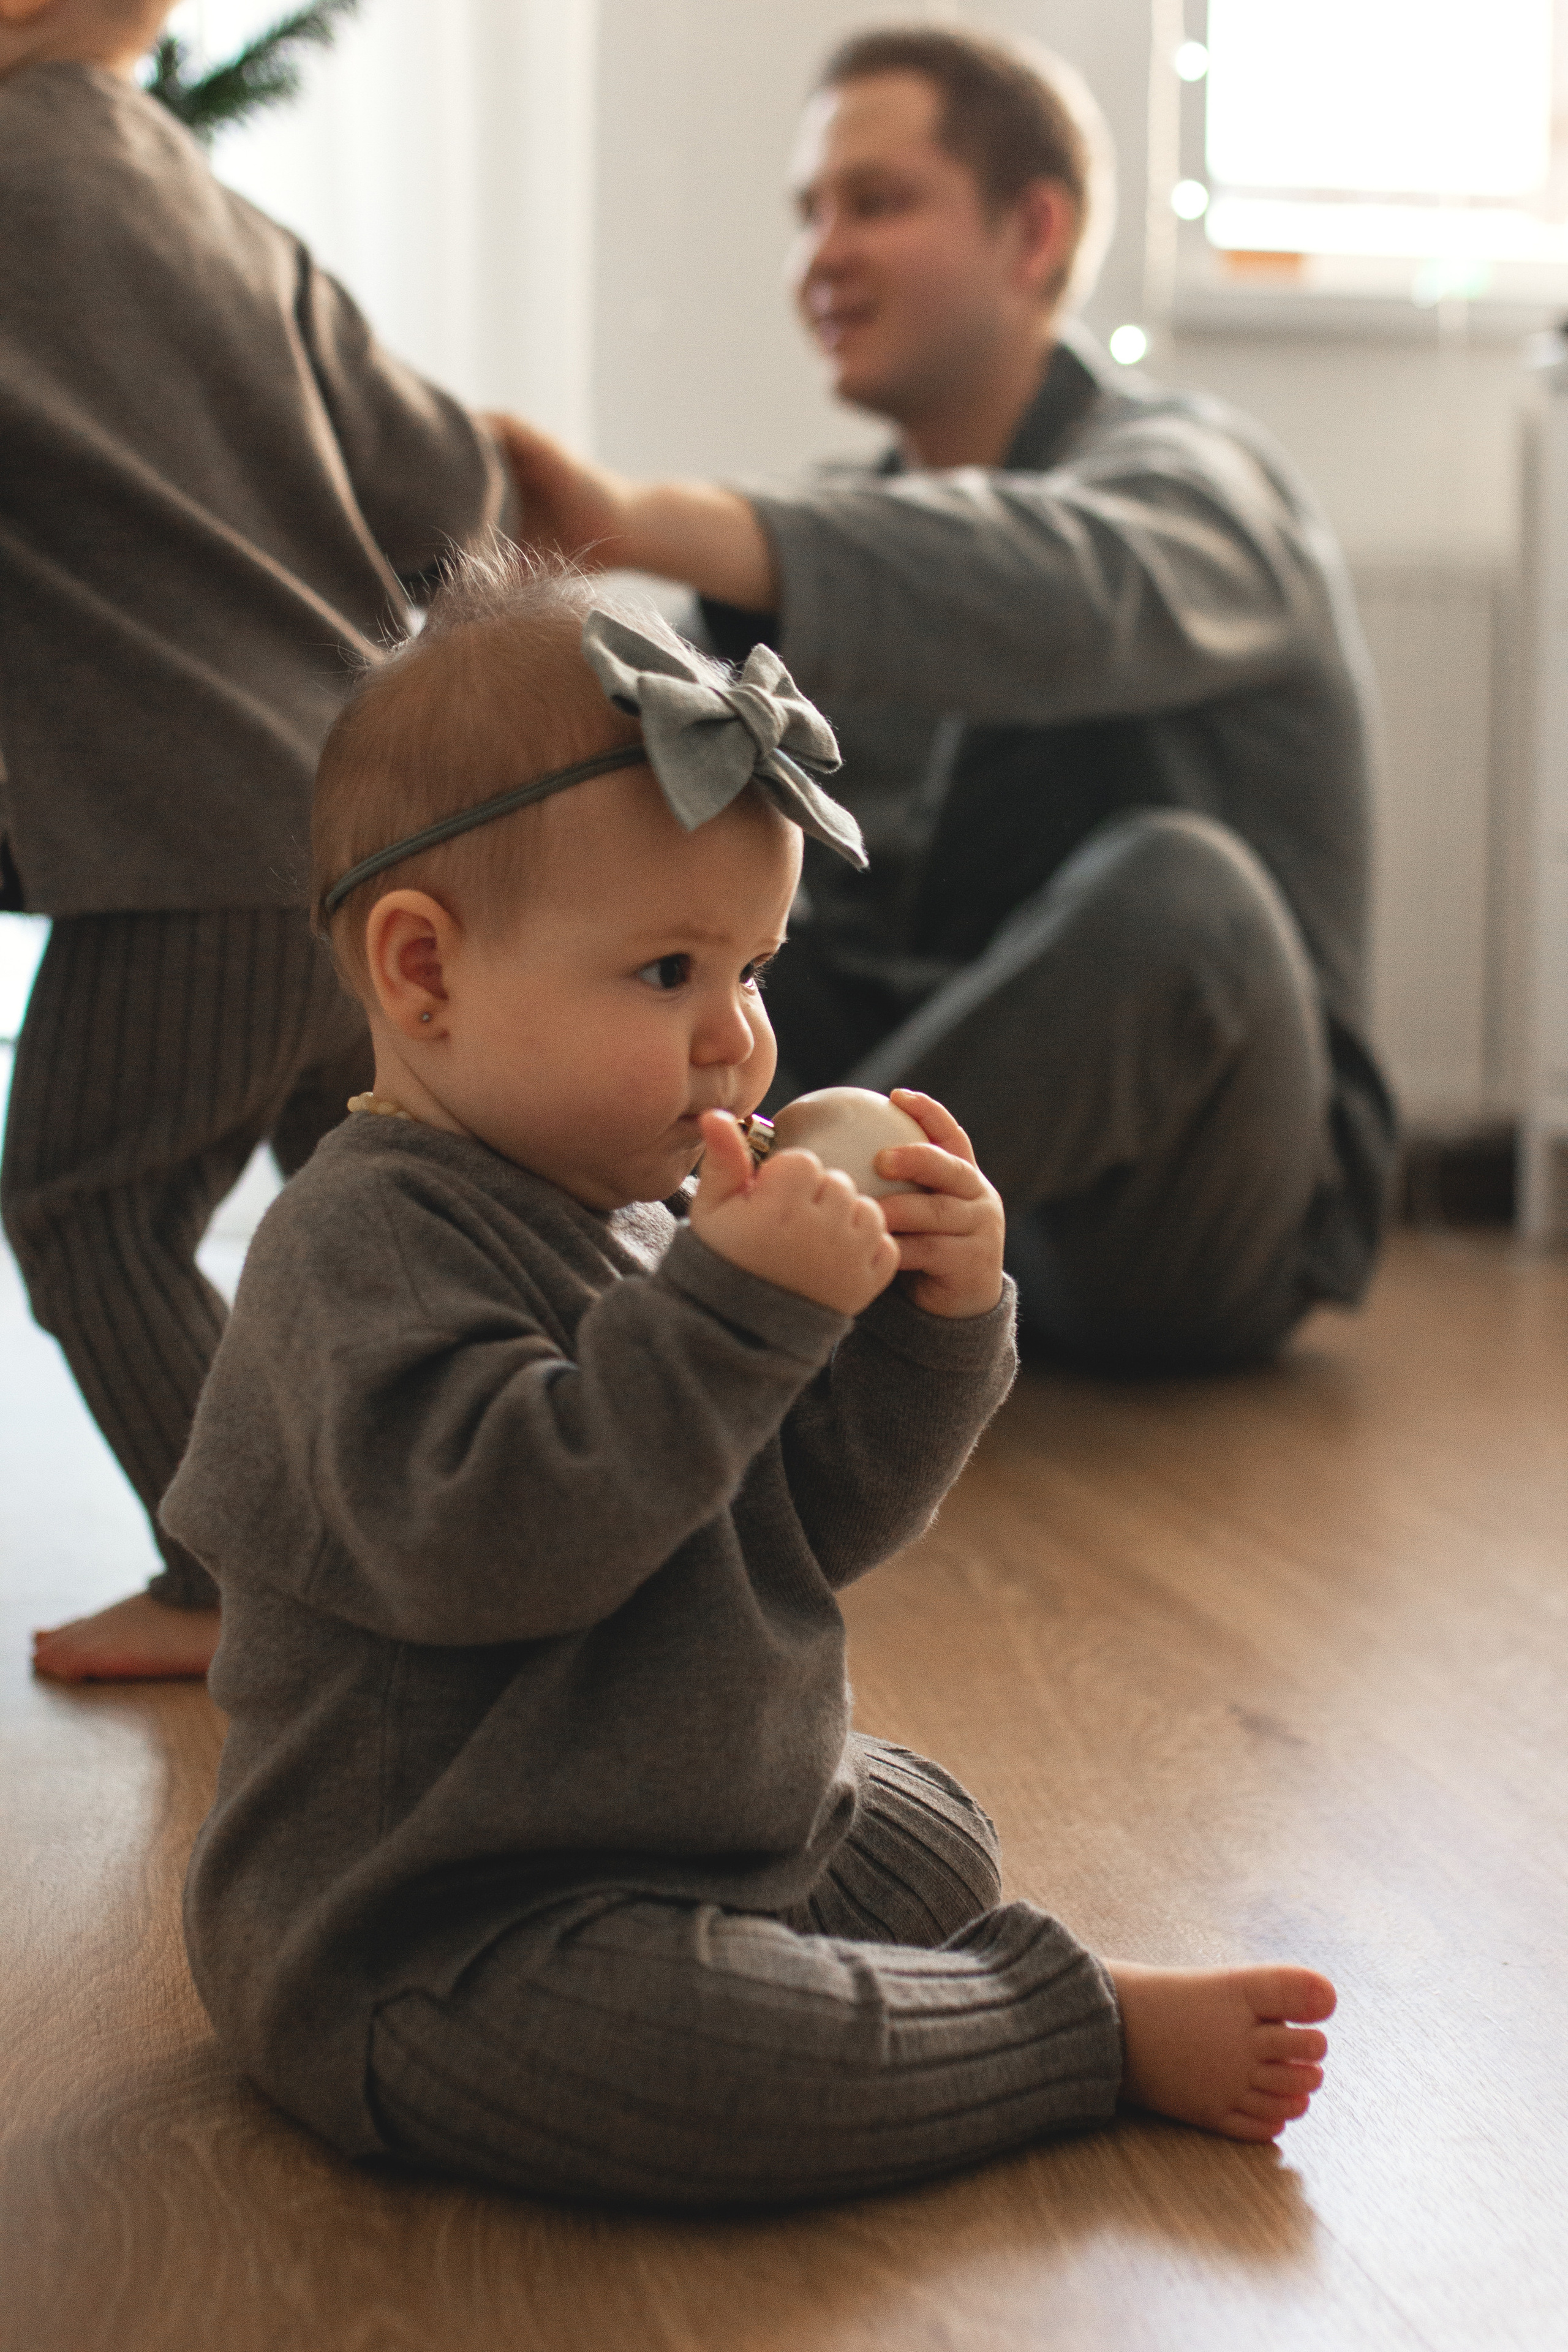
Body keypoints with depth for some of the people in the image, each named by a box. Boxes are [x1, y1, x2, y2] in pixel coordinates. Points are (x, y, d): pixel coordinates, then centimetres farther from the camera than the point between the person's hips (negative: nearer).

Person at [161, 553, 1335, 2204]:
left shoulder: (650, 1218, 8)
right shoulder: (369, 1241, -20)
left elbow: (816, 1522, 10)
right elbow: (481, 1539, -36)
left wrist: (931, 1322, -6)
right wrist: (740, 1310, -35)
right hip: (423, 1957, -10)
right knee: (702, 2061, -31)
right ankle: (1093, 2027, -13)